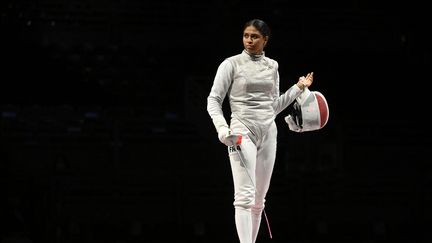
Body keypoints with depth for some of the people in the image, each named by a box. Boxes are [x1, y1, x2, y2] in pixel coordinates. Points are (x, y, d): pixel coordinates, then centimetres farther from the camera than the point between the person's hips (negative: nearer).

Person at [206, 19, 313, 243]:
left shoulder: (272, 66, 12)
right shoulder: (231, 64, -2)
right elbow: (213, 100, -3)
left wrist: (299, 88, 11)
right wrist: (221, 128, -18)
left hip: (268, 133, 5)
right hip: (242, 132, -5)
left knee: (259, 200, 9)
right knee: (245, 197, -17)